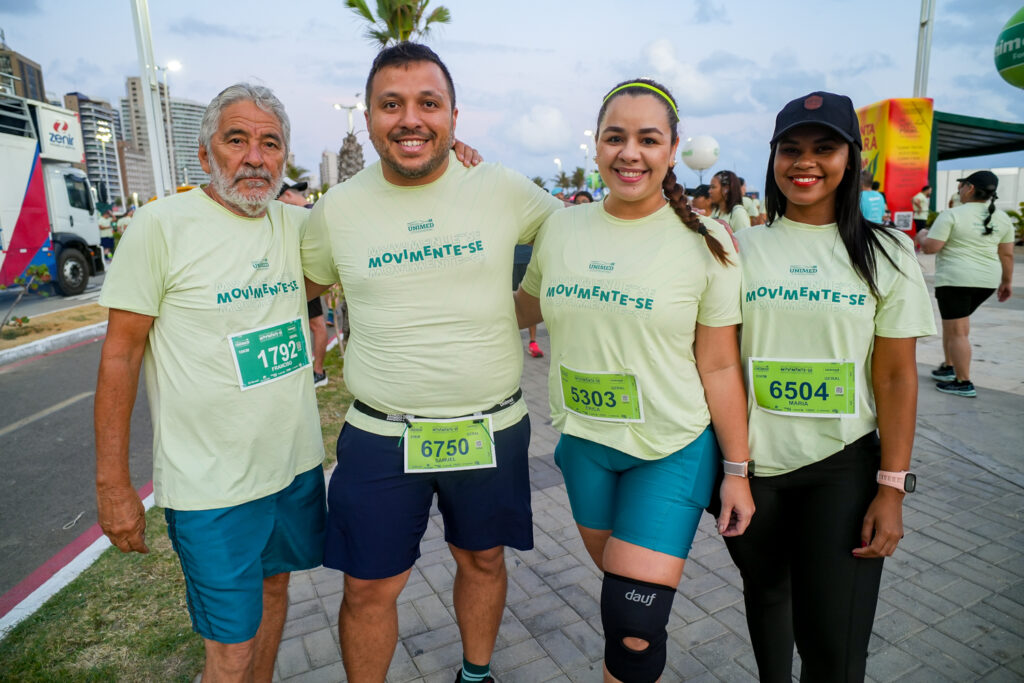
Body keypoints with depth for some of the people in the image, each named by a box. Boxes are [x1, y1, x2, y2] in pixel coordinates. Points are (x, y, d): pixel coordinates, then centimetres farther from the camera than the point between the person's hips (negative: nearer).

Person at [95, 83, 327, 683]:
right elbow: (120, 353, -8)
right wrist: (113, 484, -7)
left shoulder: (297, 225, 3)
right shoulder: (162, 226, -11)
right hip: (212, 486, -5)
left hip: (298, 464, 5)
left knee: (273, 586, 23)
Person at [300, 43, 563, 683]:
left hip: (493, 429, 1)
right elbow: (301, 287, 15)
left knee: (483, 559, 21)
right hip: (381, 436, 0)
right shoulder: (338, 208, -3)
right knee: (369, 587, 10)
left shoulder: (503, 190, -5)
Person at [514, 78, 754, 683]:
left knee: (633, 632, -5)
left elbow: (719, 366, -7)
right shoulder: (560, 229, -1)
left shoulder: (704, 243, -10)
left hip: (673, 451, -4)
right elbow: (524, 309, 14)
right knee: (616, 583, 22)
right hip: (584, 441, 4)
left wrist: (738, 471, -4)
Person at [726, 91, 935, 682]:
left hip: (843, 465, -1)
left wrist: (892, 488, -6)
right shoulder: (742, 248, 0)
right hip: (752, 460, 1)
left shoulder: (886, 252, -1)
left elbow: (897, 376, -2)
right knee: (766, 590, 20)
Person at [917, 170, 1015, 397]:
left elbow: (930, 247, -13)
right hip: (988, 280, 7)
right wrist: (1007, 281, 22)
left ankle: (963, 383, 1)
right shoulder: (1002, 218, 9)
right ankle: (949, 367, 28)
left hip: (955, 278, -7)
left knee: (957, 331, -2)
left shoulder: (951, 215, -10)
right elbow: (1007, 254, 12)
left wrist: (922, 236, 8)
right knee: (958, 321, 24)